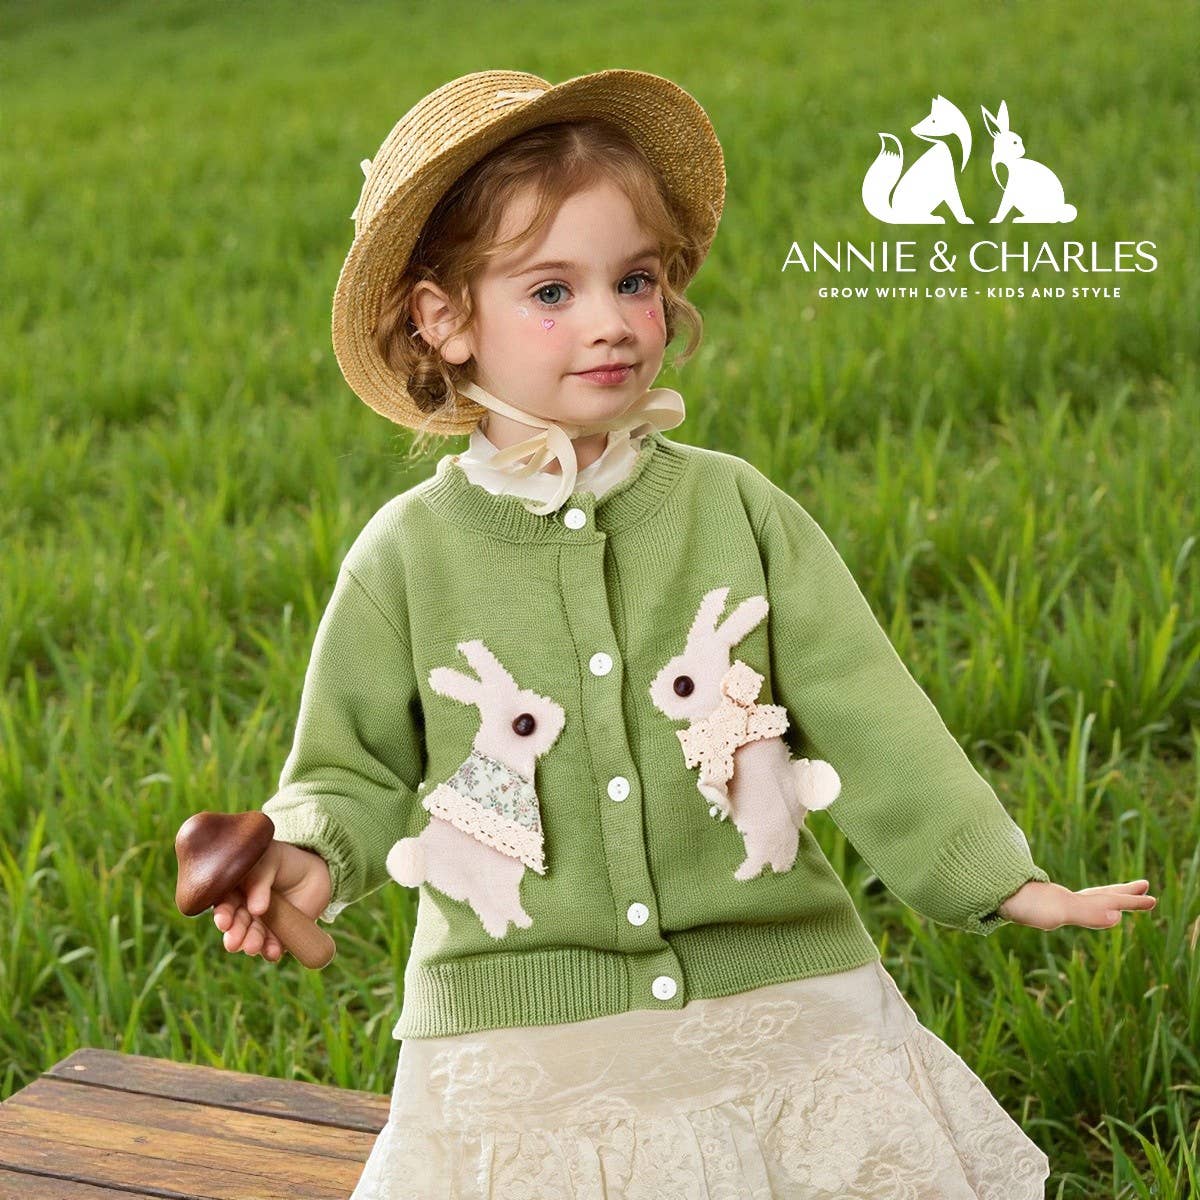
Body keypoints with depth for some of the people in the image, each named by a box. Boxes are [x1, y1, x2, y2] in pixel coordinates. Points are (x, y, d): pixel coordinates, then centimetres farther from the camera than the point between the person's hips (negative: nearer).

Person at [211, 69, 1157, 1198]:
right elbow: (359, 766, 7)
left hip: (777, 987, 1)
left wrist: (1005, 880, -5)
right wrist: (313, 854, -13)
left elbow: (864, 713, 1)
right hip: (519, 1028, -1)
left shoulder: (738, 508, 1)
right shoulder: (407, 553, -1)